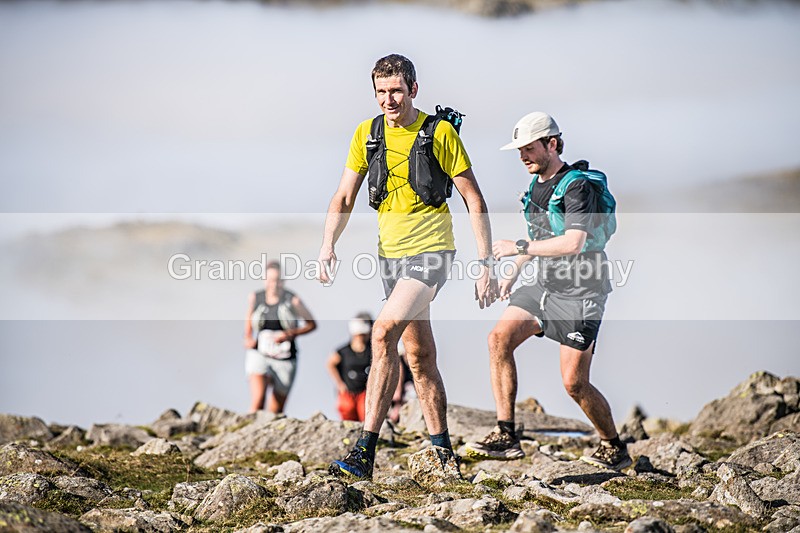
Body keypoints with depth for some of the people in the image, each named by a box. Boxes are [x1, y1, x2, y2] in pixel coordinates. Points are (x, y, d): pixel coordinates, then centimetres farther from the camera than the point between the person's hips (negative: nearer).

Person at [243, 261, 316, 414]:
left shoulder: (292, 301, -5)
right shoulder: (255, 298, 2)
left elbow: (312, 324, 3)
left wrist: (289, 334, -12)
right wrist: (247, 339, 4)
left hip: (284, 359, 0)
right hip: (259, 355, 0)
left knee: (276, 411, 6)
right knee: (257, 403, -23)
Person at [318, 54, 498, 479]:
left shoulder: (439, 132, -6)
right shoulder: (367, 134, 7)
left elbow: (473, 199, -4)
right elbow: (344, 197, 8)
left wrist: (487, 263, -8)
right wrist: (328, 245, -8)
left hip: (431, 251, -6)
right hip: (390, 253, 6)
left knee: (384, 331, -24)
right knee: (419, 356, 12)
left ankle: (366, 451, -26)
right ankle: (442, 451, 23)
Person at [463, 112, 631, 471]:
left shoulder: (578, 186, -17)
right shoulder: (537, 185, 10)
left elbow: (573, 243, -29)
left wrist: (519, 248, -24)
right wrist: (513, 274, 19)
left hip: (580, 295, -8)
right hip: (545, 286, 8)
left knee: (574, 383, -7)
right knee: (500, 337, -13)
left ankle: (614, 448, 16)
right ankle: (506, 436, -12)